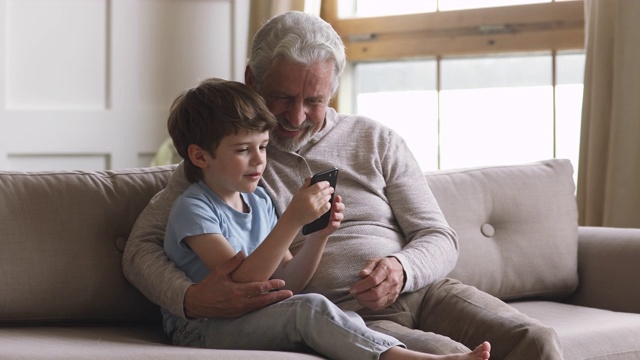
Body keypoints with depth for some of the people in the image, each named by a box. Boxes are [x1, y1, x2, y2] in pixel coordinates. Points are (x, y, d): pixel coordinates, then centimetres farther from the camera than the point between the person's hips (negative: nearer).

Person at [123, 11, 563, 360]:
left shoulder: (376, 141, 15)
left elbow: (440, 238, 14)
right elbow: (142, 247, 3)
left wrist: (401, 269, -12)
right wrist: (190, 300, -21)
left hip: (420, 288, 4)